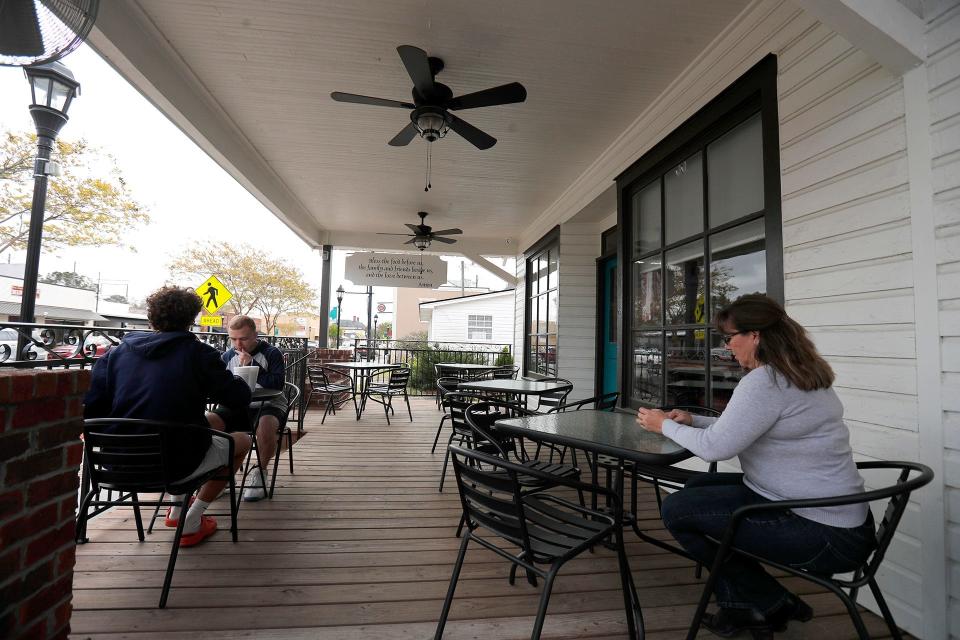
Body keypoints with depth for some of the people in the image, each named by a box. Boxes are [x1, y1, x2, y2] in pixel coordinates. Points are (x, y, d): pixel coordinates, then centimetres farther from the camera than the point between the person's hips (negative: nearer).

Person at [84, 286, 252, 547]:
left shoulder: (117, 352, 3)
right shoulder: (198, 353, -11)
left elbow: (88, 409, -1)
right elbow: (241, 398, -8)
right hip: (177, 464, -6)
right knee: (241, 441, 19)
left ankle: (177, 509, 40)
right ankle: (191, 523, 14)